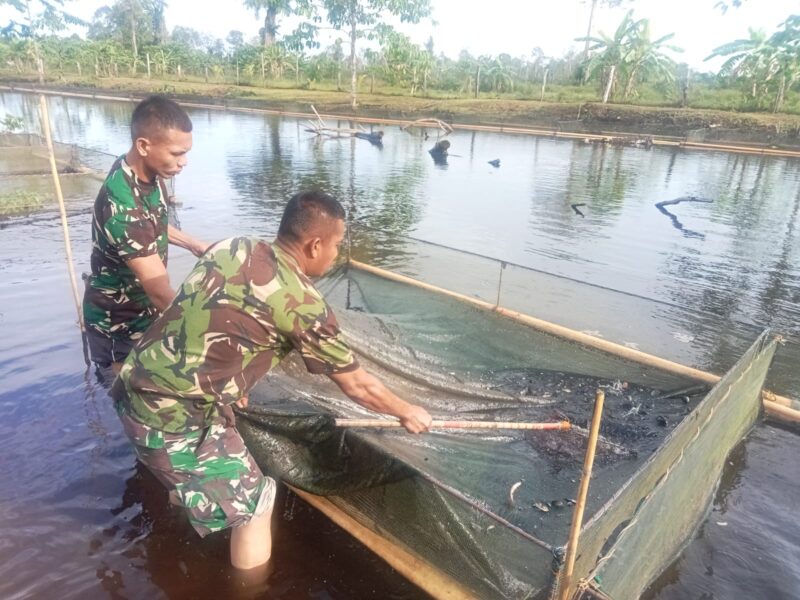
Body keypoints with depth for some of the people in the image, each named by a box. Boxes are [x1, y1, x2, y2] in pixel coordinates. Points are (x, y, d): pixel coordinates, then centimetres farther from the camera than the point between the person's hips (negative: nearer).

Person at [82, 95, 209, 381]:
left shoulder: (145, 171, -8)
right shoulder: (123, 207, -36)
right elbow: (161, 293, -36)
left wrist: (193, 245, 0)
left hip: (143, 310, 8)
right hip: (119, 323, -8)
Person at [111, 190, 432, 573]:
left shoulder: (232, 247, 3)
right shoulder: (301, 303, -16)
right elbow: (357, 385, -6)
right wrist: (407, 412, 11)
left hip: (134, 388, 9)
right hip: (172, 420, -9)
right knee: (253, 504, 7)